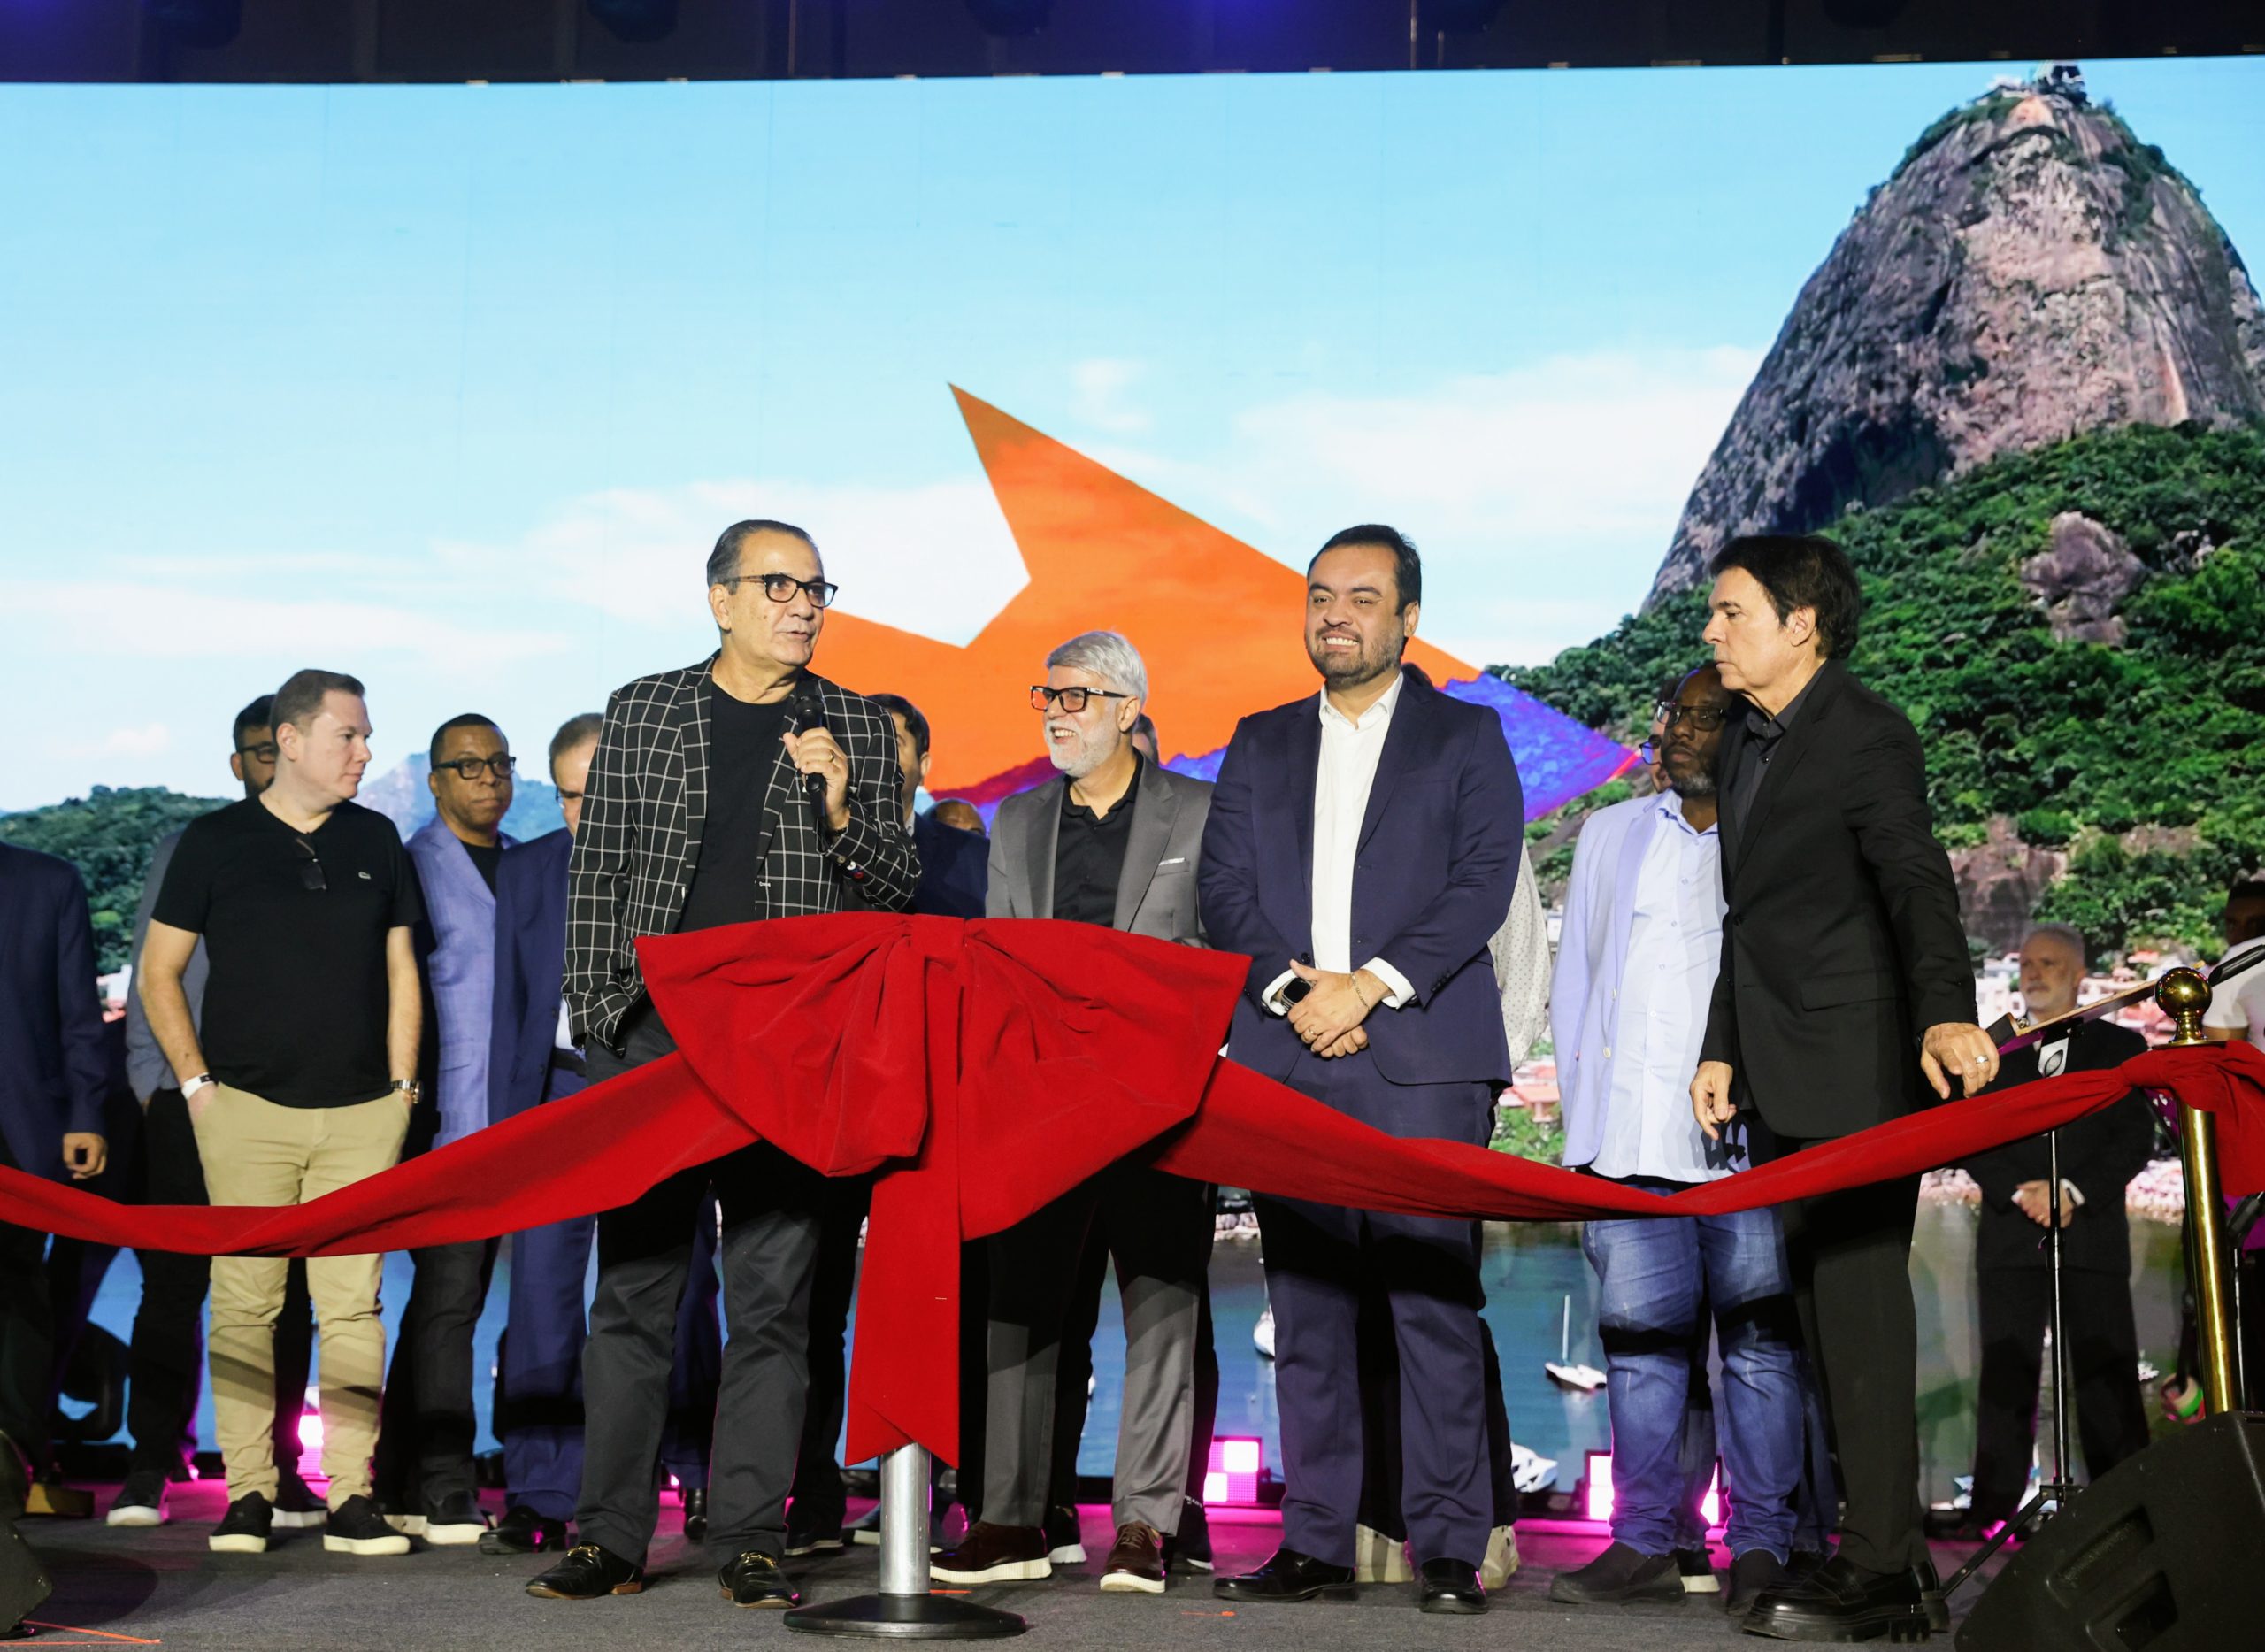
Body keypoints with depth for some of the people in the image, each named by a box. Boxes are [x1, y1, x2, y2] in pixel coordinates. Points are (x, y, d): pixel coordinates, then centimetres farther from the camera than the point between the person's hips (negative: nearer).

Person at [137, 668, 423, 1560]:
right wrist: (196, 1081, 0)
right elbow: (157, 972, 7)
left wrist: (401, 1086, 8)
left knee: (352, 1305, -1)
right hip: (246, 1110, -2)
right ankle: (247, 1493, 6)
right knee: (244, 1301, -1)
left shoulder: (377, 841, 12)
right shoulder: (215, 841, 3)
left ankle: (351, 1496, 2)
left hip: (360, 1114, 2)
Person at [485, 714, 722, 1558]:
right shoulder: (527, 870, 11)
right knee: (540, 1294, -3)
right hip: (560, 1095, 2)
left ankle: (702, 1481, 20)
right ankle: (538, 1502, 3)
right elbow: (510, 1005, 12)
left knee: (679, 1293, 3)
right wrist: (506, 1126, 6)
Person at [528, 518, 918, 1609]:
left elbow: (898, 888, 7)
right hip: (650, 1037, 0)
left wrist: (840, 813, -11)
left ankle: (748, 1539, 8)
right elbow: (595, 876, 9)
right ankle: (611, 1535, 11)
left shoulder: (856, 729, 9)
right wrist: (596, 1020, 1)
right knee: (633, 1285, 3)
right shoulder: (640, 713, 9)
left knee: (772, 1294, 1)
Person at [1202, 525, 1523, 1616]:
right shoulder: (1260, 744, 19)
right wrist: (1290, 988, -8)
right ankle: (1315, 1546, 11)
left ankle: (1449, 1551, -1)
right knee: (1306, 1310, 4)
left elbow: (1483, 883, -2)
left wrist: (1369, 985, -13)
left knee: (1435, 1302, -7)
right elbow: (1223, 888, 9)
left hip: (1421, 1057, -3)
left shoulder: (1466, 737, 10)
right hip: (1286, 1056, 3)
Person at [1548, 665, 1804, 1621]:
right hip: (1630, 1139, 3)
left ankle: (1760, 1547, 5)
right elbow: (1574, 980, 19)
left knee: (1759, 1341, -2)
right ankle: (1647, 1542, 9)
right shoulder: (1612, 836, 18)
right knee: (1639, 1340, 3)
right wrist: (1582, 1120, 11)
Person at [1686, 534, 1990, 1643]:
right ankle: (1890, 1552, 21)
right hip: (1779, 1086, 9)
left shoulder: (1866, 738, -10)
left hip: (1853, 1072, -9)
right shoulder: (1744, 746, 17)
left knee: (1858, 1303, -8)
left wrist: (1945, 1013, -36)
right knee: (1821, 1308, 12)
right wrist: (1721, 1049, 18)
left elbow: (1918, 884, -21)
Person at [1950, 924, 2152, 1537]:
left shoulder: (2119, 1046, 11)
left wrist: (2073, 1191, -10)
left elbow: (2136, 1137, 2)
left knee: (2106, 1374, -3)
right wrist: (2023, 1192, -9)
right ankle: (1992, 1508, -3)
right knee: (2006, 1373, -2)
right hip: (2009, 1234, 1)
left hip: (2093, 1230, -1)